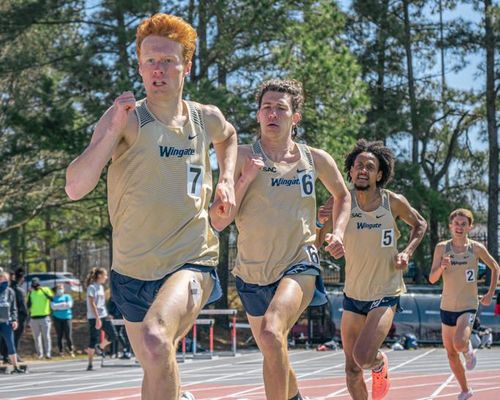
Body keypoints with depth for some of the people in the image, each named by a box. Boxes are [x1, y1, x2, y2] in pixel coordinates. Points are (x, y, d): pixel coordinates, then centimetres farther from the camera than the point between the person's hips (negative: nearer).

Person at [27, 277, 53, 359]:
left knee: (46, 336, -7)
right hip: (34, 318, 3)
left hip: (45, 317, -3)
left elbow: (52, 298, -15)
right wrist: (30, 294, -6)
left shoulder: (46, 290, 3)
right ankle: (40, 354, 7)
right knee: (37, 337, 3)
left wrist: (43, 291, -22)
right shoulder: (31, 293, 9)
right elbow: (28, 306, 2)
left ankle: (48, 353, -8)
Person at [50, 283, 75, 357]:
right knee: (59, 336, -1)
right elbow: (53, 306, -7)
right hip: (57, 318, 1)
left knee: (68, 336, -7)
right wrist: (63, 304, -9)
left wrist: (58, 306, -5)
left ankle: (71, 351, 5)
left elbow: (69, 305, -7)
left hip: (67, 318, -1)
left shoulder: (67, 296, 9)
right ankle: (61, 351, 5)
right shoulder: (54, 298, 10)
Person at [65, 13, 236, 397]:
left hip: (192, 261, -1)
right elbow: (75, 188, -22)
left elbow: (228, 136, 28)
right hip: (132, 270, 1)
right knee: (157, 369, 19)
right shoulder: (126, 118, -10)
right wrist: (114, 130, -30)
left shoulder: (206, 118, 0)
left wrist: (227, 179, 11)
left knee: (155, 341, -32)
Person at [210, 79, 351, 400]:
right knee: (273, 352, 18)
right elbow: (218, 221, -11)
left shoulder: (316, 160, 1)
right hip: (252, 272, 2)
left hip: (299, 265, -2)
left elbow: (343, 196, 22)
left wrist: (338, 232, 6)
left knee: (272, 333, -31)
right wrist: (245, 179, -20)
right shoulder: (243, 158, -6)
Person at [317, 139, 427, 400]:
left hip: (386, 294, -3)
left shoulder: (393, 202, -10)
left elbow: (419, 224, 10)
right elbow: (314, 244, -8)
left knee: (363, 357, -20)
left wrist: (407, 252, -5)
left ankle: (380, 364, 14)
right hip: (353, 294, 3)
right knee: (352, 368, 7)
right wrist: (320, 221, -27)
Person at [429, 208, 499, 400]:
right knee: (451, 355, 10)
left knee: (459, 344, -28)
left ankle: (468, 351, 9)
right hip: (447, 307, 3)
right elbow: (432, 279, -7)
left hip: (468, 307, -3)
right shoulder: (442, 248, -5)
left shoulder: (476, 248, -7)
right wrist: (442, 267, -26)